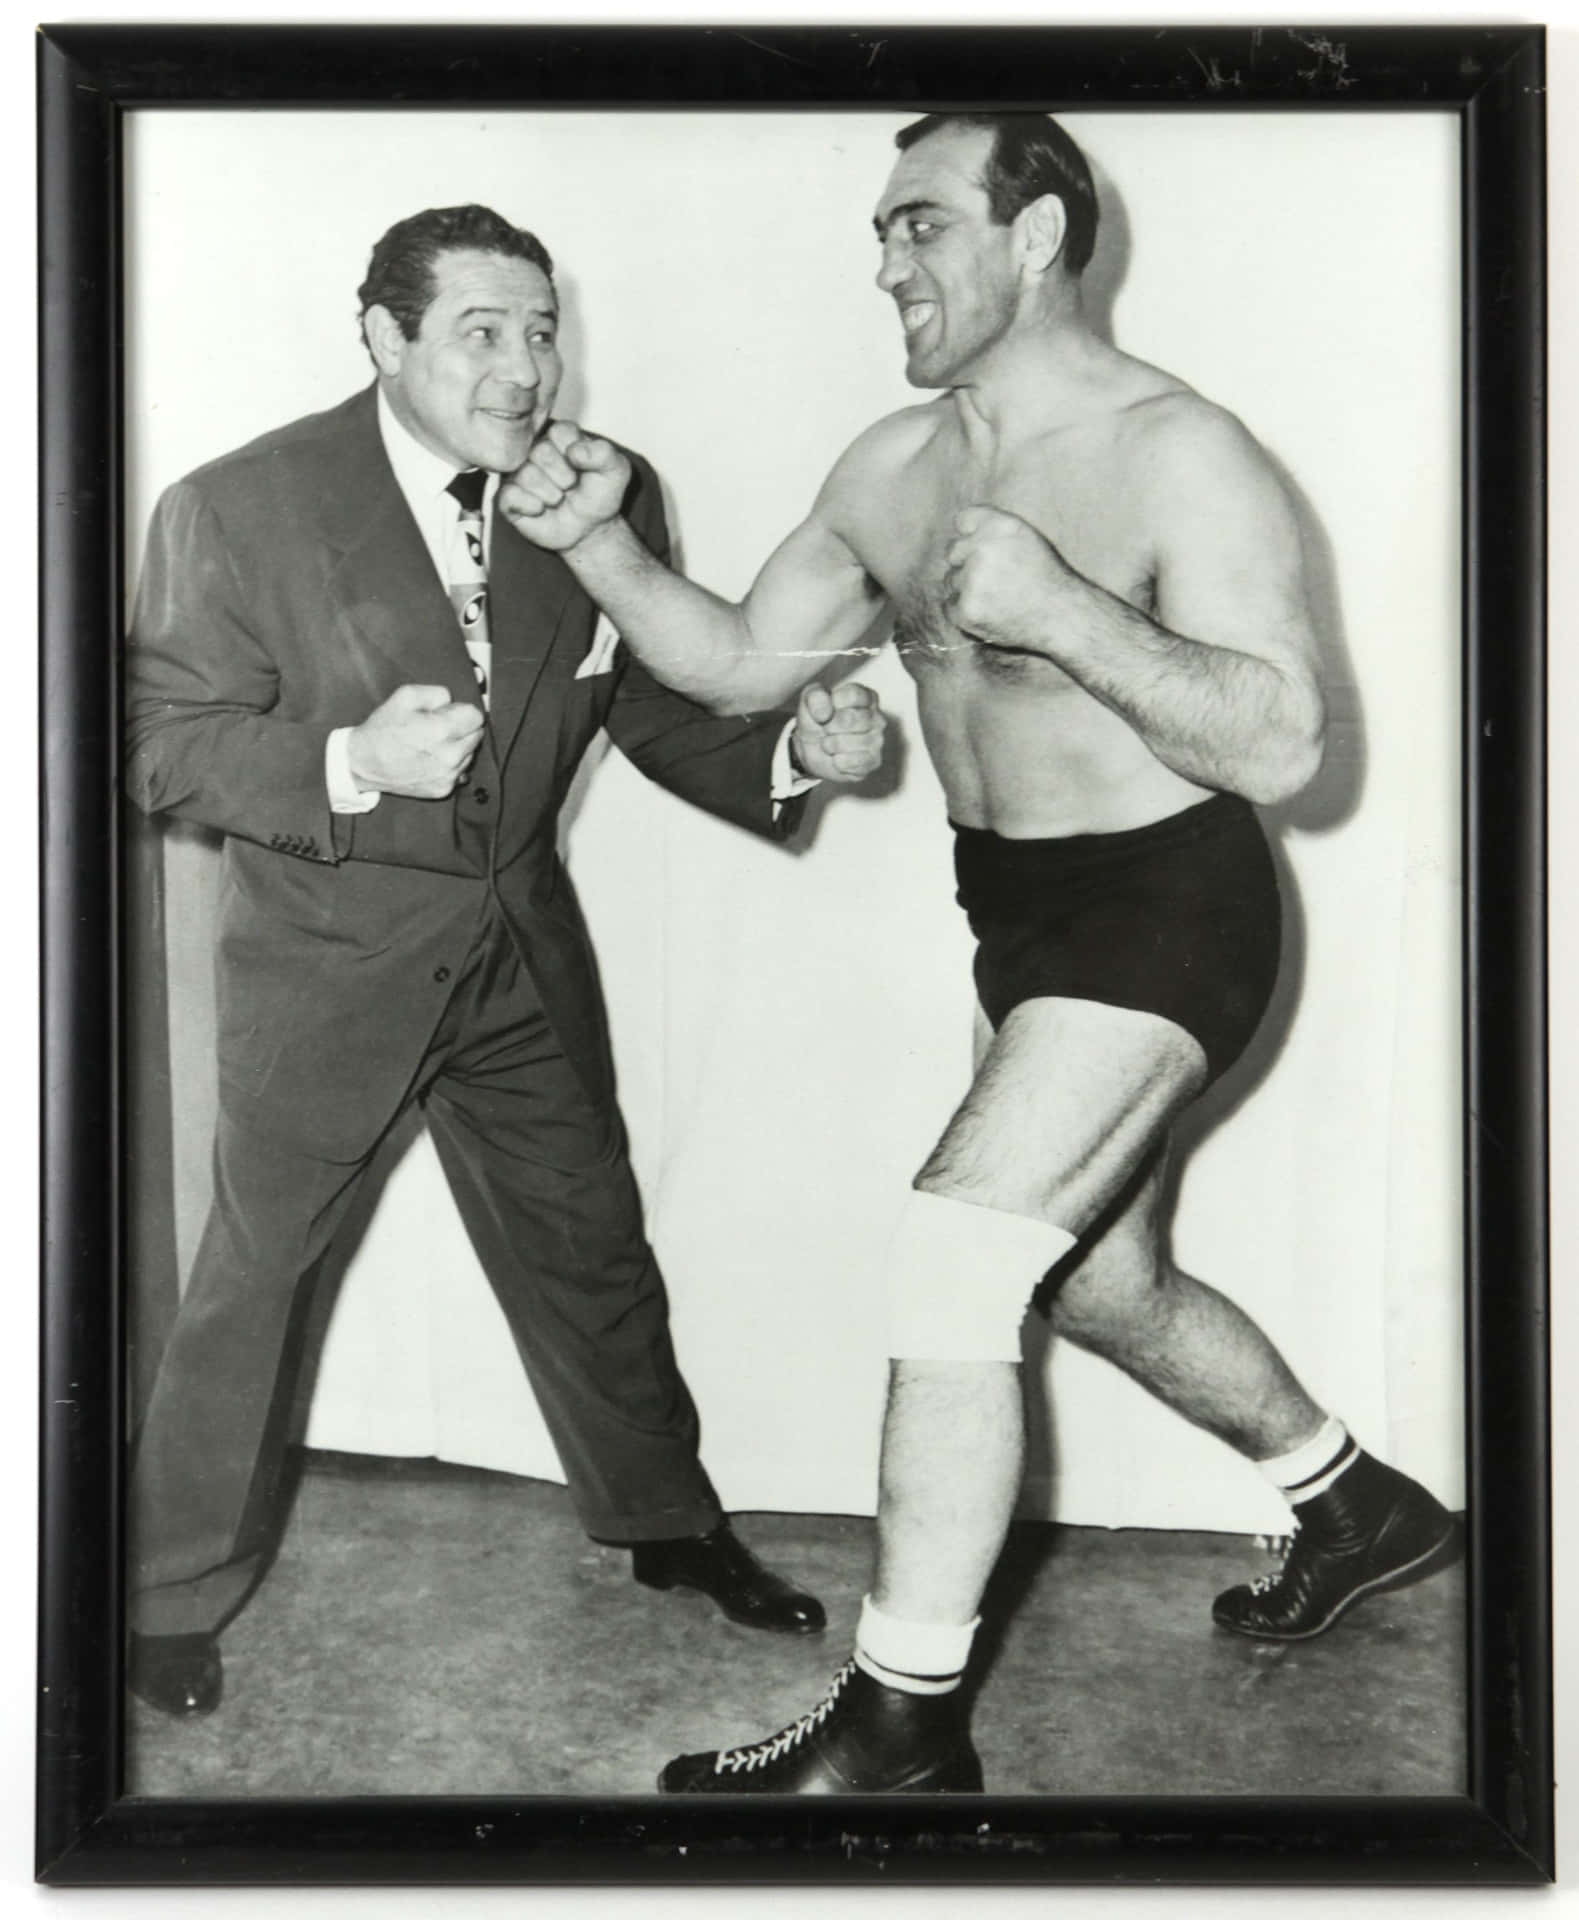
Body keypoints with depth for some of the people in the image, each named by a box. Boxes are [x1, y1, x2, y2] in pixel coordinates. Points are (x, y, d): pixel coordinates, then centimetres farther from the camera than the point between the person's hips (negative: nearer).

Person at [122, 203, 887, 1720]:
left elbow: (651, 707, 4)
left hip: (520, 944, 4)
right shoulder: (240, 509, -16)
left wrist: (791, 752, -15)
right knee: (255, 1269, 8)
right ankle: (174, 1594, 27)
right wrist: (348, 767, -31)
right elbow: (164, 748, -14)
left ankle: (666, 1523, 37)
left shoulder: (609, 497, -5)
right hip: (324, 953, -3)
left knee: (590, 1249, 15)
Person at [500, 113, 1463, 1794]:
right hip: (1017, 907, 9)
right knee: (1102, 1286, 20)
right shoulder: (890, 471, 4)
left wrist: (1058, 609, -33)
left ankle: (900, 1726, -5)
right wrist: (600, 544, -8)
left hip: (1165, 910, -8)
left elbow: (1279, 745, -24)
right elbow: (738, 664, 8)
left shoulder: (1177, 457, -18)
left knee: (953, 1257, -18)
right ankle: (1357, 1513, 45)